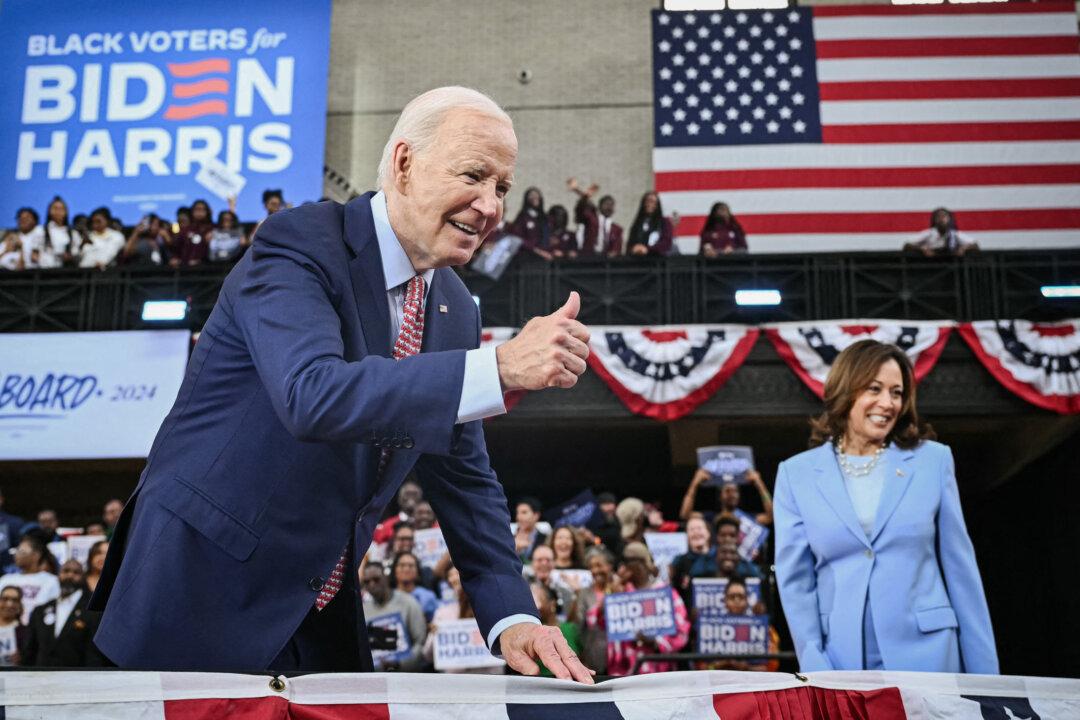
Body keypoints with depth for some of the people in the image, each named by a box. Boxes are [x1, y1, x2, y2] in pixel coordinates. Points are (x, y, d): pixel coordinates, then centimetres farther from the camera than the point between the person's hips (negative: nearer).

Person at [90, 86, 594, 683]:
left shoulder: (456, 309, 4)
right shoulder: (298, 243, -17)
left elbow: (463, 477, 7)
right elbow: (313, 395, -34)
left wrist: (511, 619, -4)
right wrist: (500, 369, -39)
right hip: (203, 593, -6)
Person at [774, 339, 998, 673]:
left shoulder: (933, 460, 2)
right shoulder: (796, 474, 1)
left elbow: (960, 567, 4)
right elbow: (795, 578, 0)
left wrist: (983, 671, 3)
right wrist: (815, 667, -9)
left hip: (925, 655, 0)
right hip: (840, 659, 0)